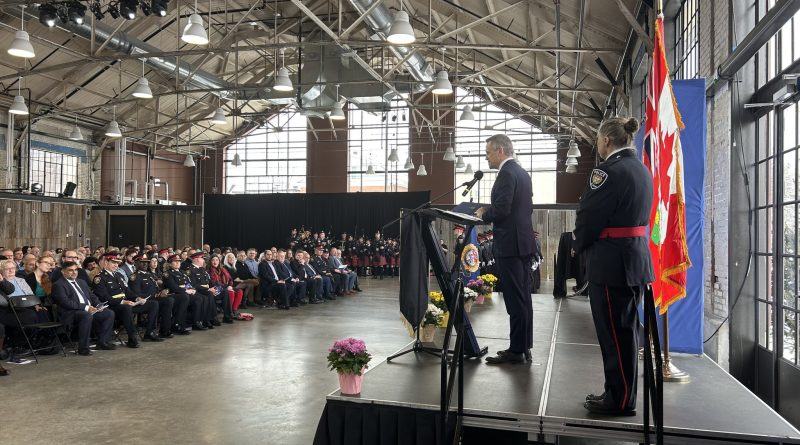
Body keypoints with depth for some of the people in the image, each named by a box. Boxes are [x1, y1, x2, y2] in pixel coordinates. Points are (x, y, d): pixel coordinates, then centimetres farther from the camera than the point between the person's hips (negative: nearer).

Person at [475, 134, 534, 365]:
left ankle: (516, 350, 1)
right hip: (524, 242, 10)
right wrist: (490, 211, 16)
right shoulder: (522, 173, 16)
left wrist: (484, 214, -3)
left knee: (515, 300, -5)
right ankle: (524, 346, 20)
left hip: (510, 244, -10)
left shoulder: (507, 173, -14)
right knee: (523, 297, 13)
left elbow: (501, 209, -23)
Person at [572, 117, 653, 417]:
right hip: (636, 257, 9)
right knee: (625, 330, 17)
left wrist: (578, 245, 5)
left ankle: (620, 400, 11)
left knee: (614, 333, 1)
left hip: (611, 261, -9)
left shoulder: (610, 170, -16)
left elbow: (589, 215, -14)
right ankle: (622, 393, 28)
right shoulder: (641, 170, 12)